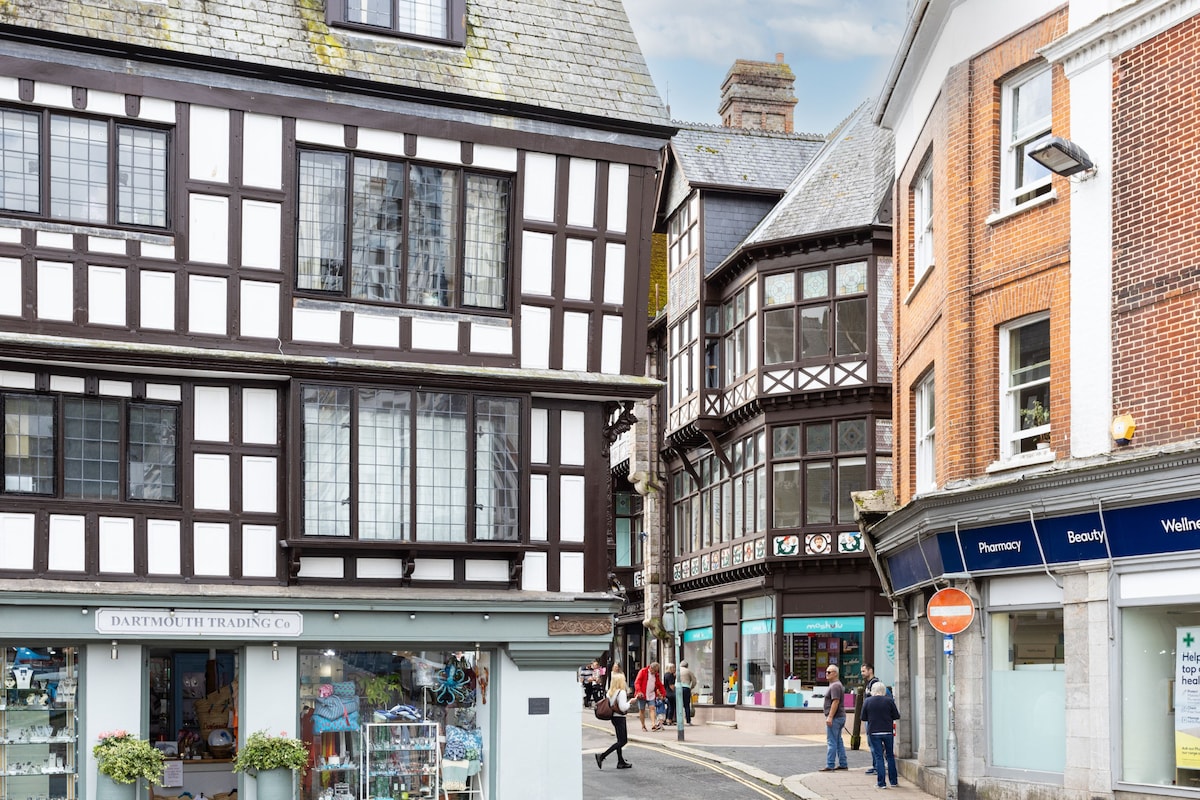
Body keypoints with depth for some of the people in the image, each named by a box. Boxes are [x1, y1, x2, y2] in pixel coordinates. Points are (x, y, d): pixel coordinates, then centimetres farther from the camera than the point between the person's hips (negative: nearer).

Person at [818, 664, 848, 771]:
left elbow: (836, 702, -23)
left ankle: (830, 765, -6)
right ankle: (843, 764, 17)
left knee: (831, 742, -8)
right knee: (838, 741, 14)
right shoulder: (838, 684, 18)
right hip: (840, 717, 11)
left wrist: (830, 717, -24)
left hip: (834, 718, -11)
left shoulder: (835, 686, -15)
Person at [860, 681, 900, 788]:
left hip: (873, 732, -1)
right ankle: (893, 781, 19)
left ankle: (881, 783, -1)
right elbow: (896, 716, -2)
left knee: (878, 757, 2)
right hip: (888, 731, 1)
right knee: (890, 756, 15)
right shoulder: (889, 701, -5)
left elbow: (863, 718, 0)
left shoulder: (867, 701, -4)